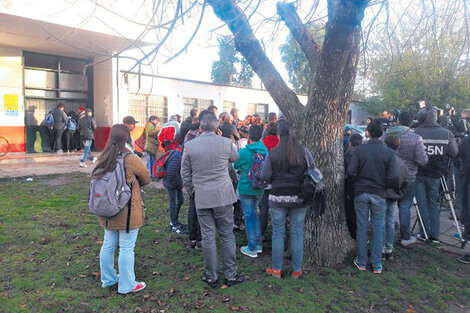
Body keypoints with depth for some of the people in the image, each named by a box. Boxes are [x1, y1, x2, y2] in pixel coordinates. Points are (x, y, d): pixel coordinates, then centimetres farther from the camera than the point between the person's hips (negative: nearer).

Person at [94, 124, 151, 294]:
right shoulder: (131, 159, -18)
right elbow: (147, 179, -5)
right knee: (127, 248, 4)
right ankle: (127, 285, 17)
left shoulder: (103, 158, 0)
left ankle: (108, 279, 35)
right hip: (128, 213, -7)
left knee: (108, 245, 19)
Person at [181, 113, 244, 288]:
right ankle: (230, 275, 22)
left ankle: (211, 277, 22)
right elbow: (235, 158, 15)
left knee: (208, 237, 9)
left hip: (201, 197, 1)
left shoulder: (189, 145, -4)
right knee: (227, 236, 11)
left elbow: (185, 173, 3)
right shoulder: (226, 143, -7)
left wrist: (191, 190, 17)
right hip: (223, 196, 0)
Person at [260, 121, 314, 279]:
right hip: (299, 198, 1)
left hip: (278, 198, -1)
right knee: (297, 233, 11)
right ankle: (297, 269, 22)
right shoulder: (304, 151, -6)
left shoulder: (272, 153, -8)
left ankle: (276, 269, 21)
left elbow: (265, 176, -7)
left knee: (278, 233, 11)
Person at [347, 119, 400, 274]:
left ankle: (361, 261, 21)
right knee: (378, 228, 10)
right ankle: (376, 264, 18)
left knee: (361, 226, 10)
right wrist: (387, 187, 8)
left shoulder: (359, 149, -7)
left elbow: (351, 171, -12)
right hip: (379, 194, 0)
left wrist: (359, 180, 7)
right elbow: (394, 177, -12)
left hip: (360, 192, 0)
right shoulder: (389, 153, -7)